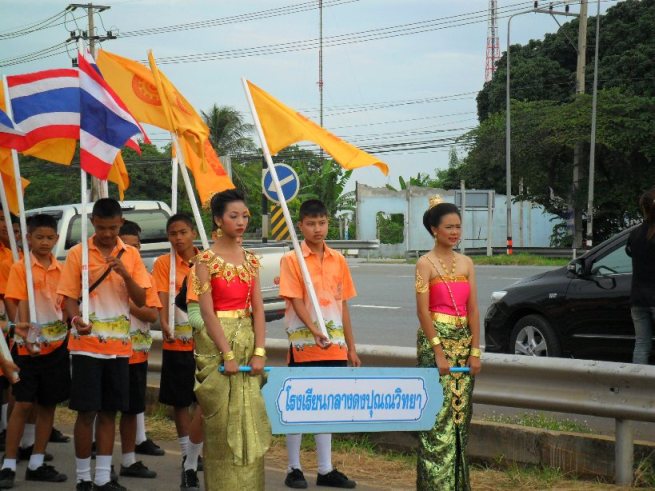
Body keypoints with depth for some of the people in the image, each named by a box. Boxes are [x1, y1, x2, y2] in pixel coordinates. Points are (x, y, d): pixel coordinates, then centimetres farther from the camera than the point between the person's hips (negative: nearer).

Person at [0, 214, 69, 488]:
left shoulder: (61, 270, 8)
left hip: (56, 344, 4)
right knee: (24, 404, -5)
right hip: (29, 346, -4)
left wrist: (69, 331, 1)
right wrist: (28, 337, -23)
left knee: (48, 404, 7)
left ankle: (36, 464, 16)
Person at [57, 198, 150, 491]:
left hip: (119, 346, 3)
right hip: (87, 346, -3)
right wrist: (76, 319, -24)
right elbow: (68, 297, -3)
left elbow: (140, 300, 2)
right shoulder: (78, 253, -2)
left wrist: (124, 273, -15)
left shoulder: (131, 255, 5)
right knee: (86, 411, -1)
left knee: (109, 411, 7)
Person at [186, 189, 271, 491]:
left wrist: (258, 352, -6)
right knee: (222, 420, -2)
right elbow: (206, 312, -13)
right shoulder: (206, 260, -7)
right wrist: (228, 355, -17)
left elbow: (257, 308, 5)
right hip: (216, 342, -5)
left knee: (250, 418, 6)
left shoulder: (250, 260, 9)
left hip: (247, 340, 5)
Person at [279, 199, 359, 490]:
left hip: (334, 346, 5)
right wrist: (315, 331, -28)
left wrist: (351, 346, 11)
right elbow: (296, 301, -13)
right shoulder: (291, 260, -5)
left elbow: (343, 305, 12)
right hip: (303, 344, -4)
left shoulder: (338, 261, 9)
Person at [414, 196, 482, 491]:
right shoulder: (425, 264, -5)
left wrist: (475, 351, -1)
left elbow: (473, 310, 6)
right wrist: (438, 353, -16)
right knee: (439, 415, -7)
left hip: (463, 341, 5)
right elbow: (423, 311, -11)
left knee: (460, 413, 9)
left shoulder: (466, 264, 10)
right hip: (436, 338, -5)